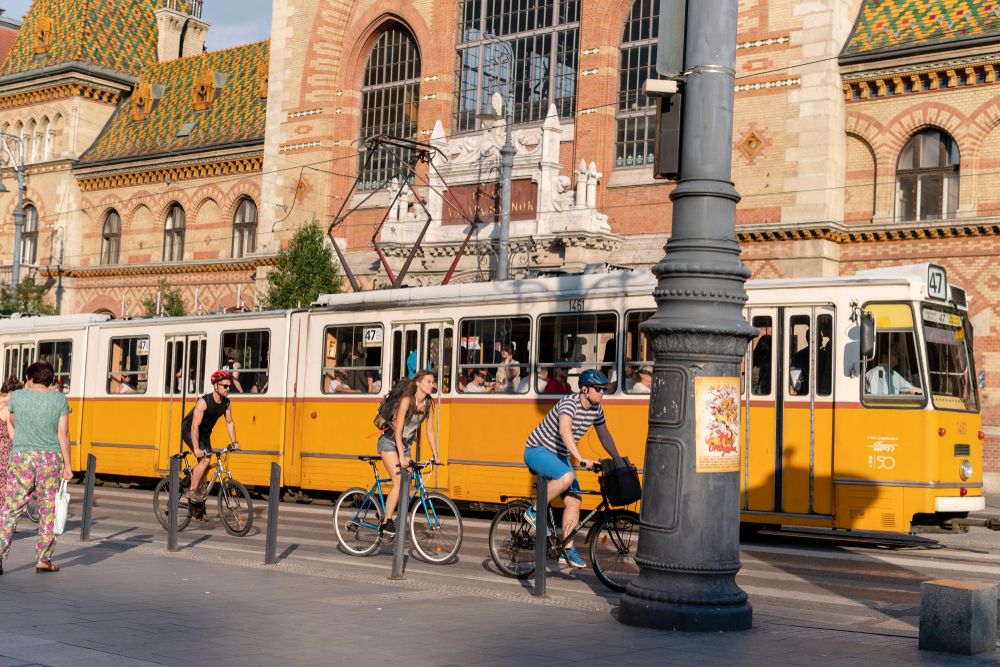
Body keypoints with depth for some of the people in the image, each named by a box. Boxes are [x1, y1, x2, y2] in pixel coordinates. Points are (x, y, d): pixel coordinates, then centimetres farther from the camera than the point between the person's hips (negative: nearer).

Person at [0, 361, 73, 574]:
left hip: (21, 456, 0)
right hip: (50, 460, 0)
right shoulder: (59, 399, -1)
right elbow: (63, 434, -4)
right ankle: (43, 560, 10)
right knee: (48, 511, 9)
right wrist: (67, 464, 1)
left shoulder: (17, 396, 1)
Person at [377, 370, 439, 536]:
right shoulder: (407, 400, -23)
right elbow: (398, 431, -25)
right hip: (390, 442, -7)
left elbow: (430, 431, 4)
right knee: (399, 483, -18)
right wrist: (401, 457, -30)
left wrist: (435, 454, 0)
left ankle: (401, 521, 8)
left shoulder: (429, 403, -3)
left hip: (405, 444, 7)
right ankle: (386, 523, -13)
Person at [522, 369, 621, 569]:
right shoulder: (569, 403, -26)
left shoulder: (596, 409, 0)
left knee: (574, 501, -2)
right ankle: (534, 511, -16)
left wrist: (618, 460, 10)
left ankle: (568, 549, 6)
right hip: (537, 451, -8)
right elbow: (565, 431, -43)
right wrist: (580, 458, -53)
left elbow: (604, 435, 15)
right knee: (567, 477, -35)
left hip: (559, 456, 8)